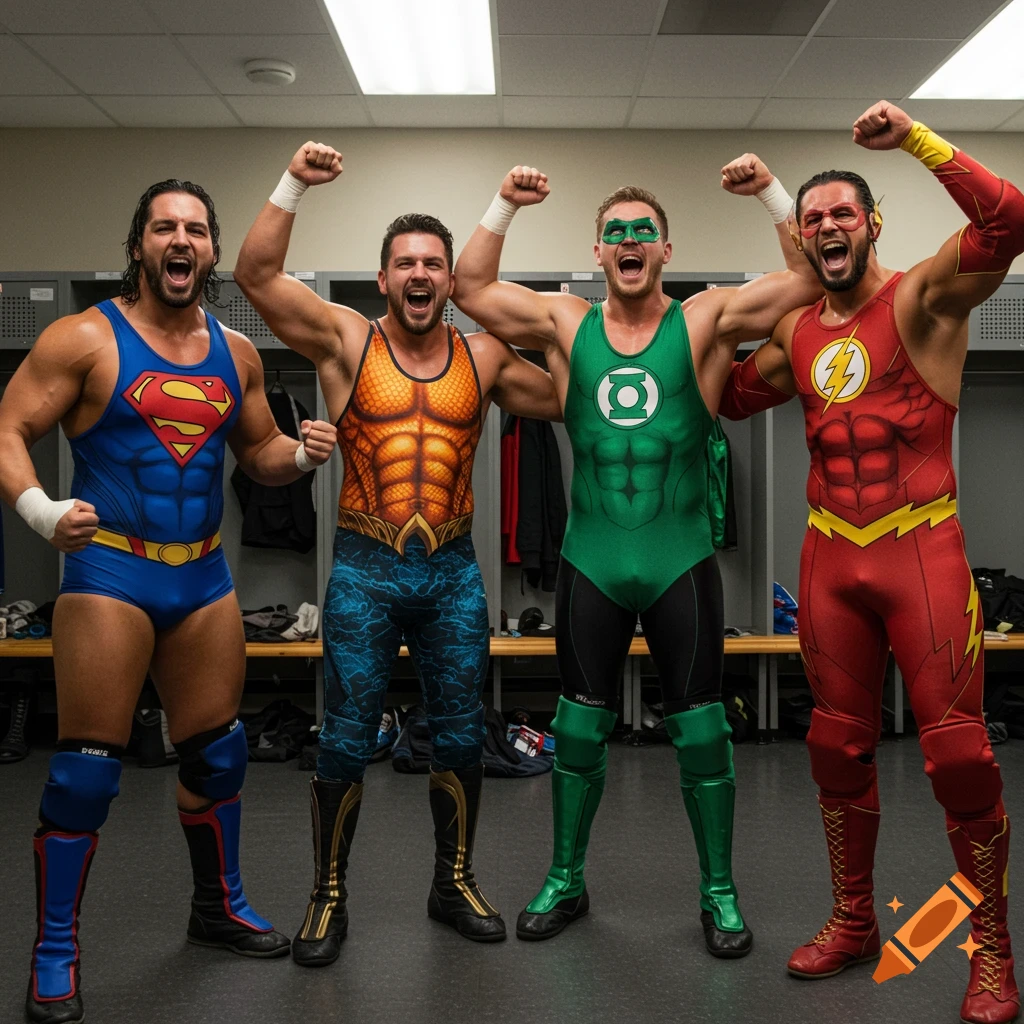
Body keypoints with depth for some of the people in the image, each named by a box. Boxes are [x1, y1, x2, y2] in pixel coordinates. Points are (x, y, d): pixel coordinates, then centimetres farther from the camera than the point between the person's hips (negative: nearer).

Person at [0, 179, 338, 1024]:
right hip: (109, 573, -5)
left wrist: (302, 454, -4)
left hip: (204, 577, 5)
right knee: (88, 765, -3)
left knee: (218, 752, 14)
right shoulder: (85, 338, -5)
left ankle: (220, 907, 35)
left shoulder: (236, 352, 9)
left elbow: (260, 453, 18)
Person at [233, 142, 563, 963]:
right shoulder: (346, 341, 0)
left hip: (455, 573, 3)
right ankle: (329, 899, 21)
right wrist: (294, 185, -14)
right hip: (365, 572, -2)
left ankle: (455, 883, 30)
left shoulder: (485, 358, 7)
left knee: (460, 738, 11)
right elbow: (257, 275, -7)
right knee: (346, 742, 3)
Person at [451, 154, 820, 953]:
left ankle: (719, 892, 21)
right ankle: (566, 880, 28)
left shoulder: (705, 320, 0)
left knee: (700, 725, 5)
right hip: (592, 562, 2)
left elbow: (811, 279, -4)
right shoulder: (566, 325, 6)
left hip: (683, 562, -2)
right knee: (580, 722, 11)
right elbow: (471, 288, 6)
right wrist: (505, 206, -1)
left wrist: (772, 192, -11)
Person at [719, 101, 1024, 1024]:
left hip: (920, 548, -5)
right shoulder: (798, 333, 12)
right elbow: (728, 397, 26)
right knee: (839, 744, 11)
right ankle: (853, 922, 27)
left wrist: (913, 137, -22)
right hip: (830, 556, 6)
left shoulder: (921, 298, -4)